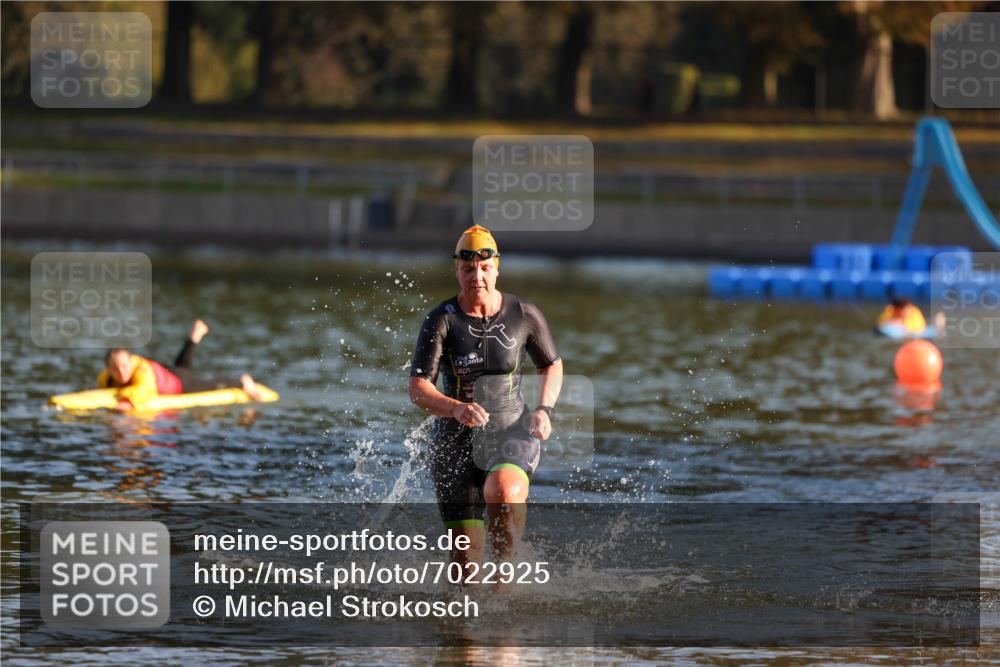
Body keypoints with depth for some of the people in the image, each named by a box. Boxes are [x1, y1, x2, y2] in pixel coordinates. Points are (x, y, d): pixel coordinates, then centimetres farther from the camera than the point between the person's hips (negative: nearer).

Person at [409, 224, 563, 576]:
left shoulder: (525, 315, -3)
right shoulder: (441, 321, -8)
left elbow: (552, 365, 15)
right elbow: (418, 388, -15)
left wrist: (544, 410, -2)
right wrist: (457, 409, -34)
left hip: (512, 433, 0)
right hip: (456, 440, 0)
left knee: (504, 491, -37)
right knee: (467, 557, -3)